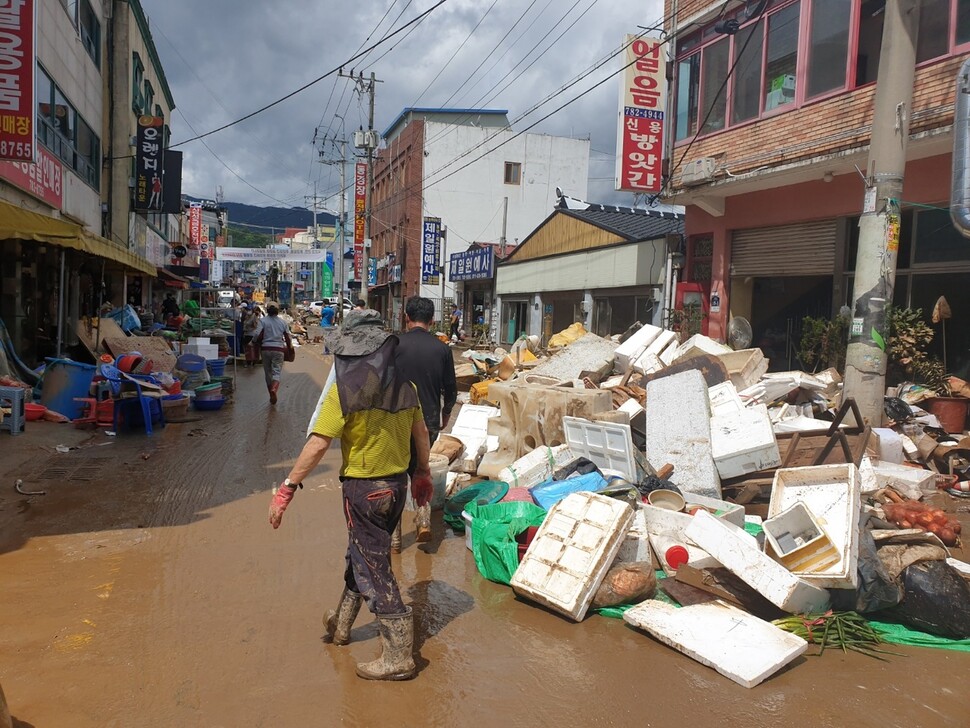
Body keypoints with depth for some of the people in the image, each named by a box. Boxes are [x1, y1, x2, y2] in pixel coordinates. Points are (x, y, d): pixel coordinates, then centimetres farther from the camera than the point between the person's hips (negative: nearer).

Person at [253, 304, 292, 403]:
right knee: (277, 371, -2)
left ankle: (271, 395, 20)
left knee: (268, 373, 12)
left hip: (266, 349, 0)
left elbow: (258, 335, -11)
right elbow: (288, 337, 8)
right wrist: (289, 347, 24)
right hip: (279, 349, 0)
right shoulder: (283, 322, 6)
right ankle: (274, 389, -31)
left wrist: (258, 344, 7)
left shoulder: (262, 321, -1)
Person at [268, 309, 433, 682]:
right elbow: (421, 433, 10)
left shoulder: (345, 390, -17)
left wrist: (286, 489, -16)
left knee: (374, 568, 3)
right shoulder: (404, 385, 1)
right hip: (398, 484, 7)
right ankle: (341, 623, 43)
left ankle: (398, 657, 9)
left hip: (364, 489, -7)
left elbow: (317, 445, -21)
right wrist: (423, 474, 24)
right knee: (363, 553, 24)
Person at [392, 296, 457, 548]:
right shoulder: (442, 349, -1)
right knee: (419, 469, 25)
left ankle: (394, 537, 13)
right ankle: (424, 519, 10)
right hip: (430, 422, 3)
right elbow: (451, 388, 6)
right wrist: (445, 414, 24)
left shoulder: (396, 345, -10)